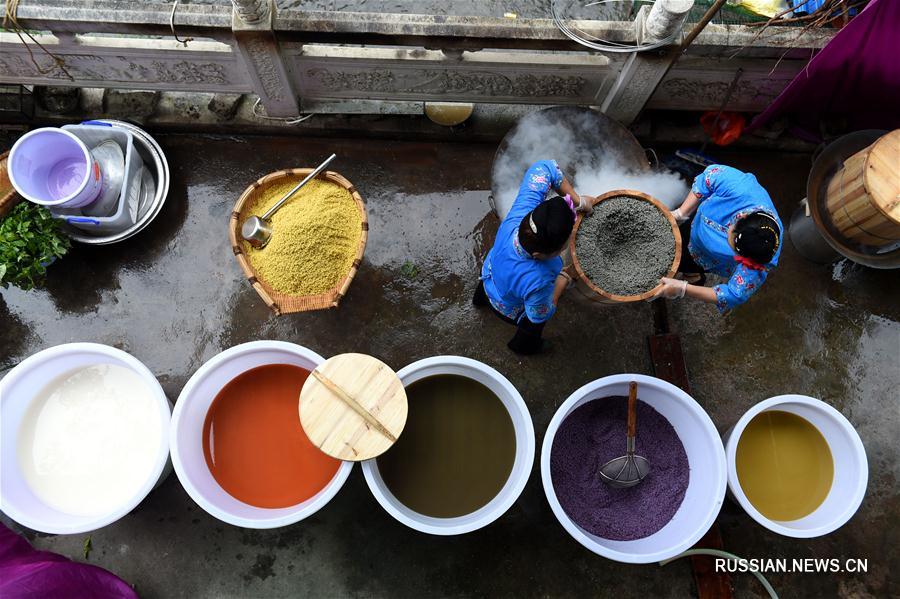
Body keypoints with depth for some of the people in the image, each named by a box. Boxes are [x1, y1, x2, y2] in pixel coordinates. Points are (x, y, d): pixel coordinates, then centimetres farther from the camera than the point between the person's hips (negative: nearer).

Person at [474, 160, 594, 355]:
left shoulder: (520, 214, -42)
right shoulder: (536, 283, -51)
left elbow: (543, 167, -30)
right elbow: (541, 314, -28)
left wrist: (577, 200, -30)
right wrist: (563, 280, -17)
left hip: (490, 271, 4)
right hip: (511, 310, -4)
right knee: (533, 327, 32)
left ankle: (481, 298, 79)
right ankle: (522, 345, 68)